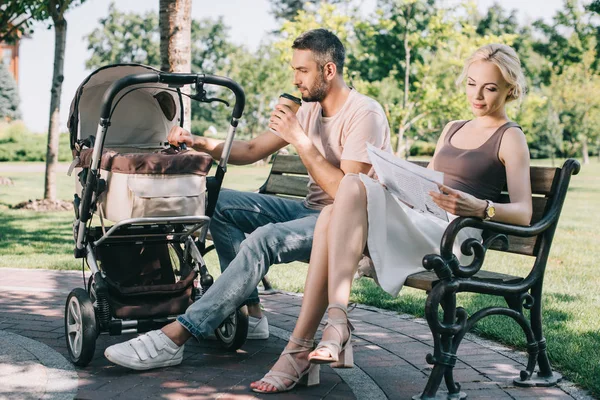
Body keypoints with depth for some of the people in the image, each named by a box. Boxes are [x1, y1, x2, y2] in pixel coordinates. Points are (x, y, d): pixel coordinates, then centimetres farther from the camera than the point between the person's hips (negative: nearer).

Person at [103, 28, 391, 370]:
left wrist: (300, 139, -22)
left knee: (265, 239, -34)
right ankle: (251, 313, -5)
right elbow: (252, 150, 13)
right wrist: (197, 142, -2)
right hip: (312, 210, 9)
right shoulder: (309, 110, 10)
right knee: (221, 203, 0)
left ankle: (174, 337, -36)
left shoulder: (364, 114, -16)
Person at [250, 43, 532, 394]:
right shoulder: (453, 129, 30)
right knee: (332, 216, -26)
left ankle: (331, 326, -36)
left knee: (355, 185, -29)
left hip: (451, 236, -6)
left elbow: (523, 213, -6)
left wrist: (479, 207, -26)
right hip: (414, 224, 6)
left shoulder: (510, 138, 7)